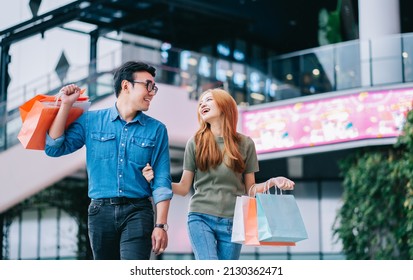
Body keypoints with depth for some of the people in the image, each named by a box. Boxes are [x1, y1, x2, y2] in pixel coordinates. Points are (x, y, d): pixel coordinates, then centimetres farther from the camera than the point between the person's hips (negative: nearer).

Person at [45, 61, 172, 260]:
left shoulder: (156, 129, 3)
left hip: (137, 211, -2)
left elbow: (161, 182, 1)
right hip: (101, 210, 2)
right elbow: (54, 148, 2)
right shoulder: (91, 121, 6)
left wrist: (161, 224, -7)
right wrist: (66, 104, -1)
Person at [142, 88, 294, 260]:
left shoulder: (245, 144, 6)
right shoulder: (195, 143, 5)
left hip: (232, 222, 1)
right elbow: (184, 188, 6)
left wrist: (272, 182, -7)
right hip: (200, 218, -1)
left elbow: (250, 189, 10)